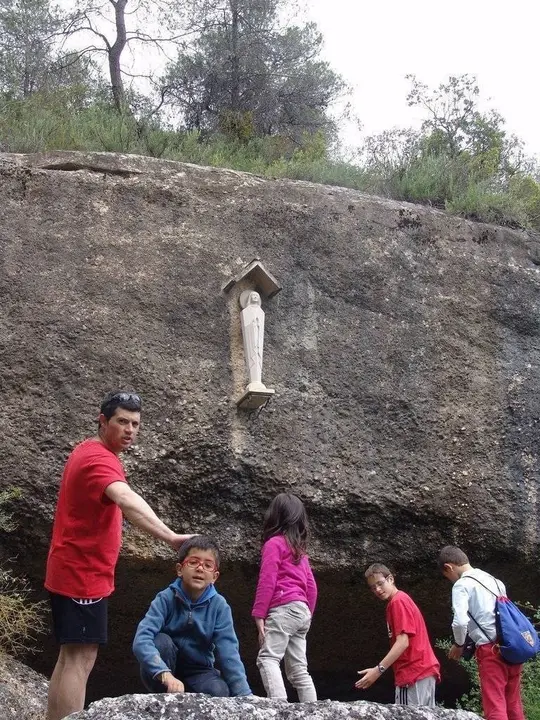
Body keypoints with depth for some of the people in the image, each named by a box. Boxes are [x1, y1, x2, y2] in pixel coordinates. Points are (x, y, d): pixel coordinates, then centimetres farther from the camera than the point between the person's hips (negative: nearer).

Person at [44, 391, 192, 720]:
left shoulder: (90, 451, 12)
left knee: (70, 658, 13)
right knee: (80, 660, -9)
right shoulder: (98, 459, -21)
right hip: (84, 575, -10)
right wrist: (169, 536, -53)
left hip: (74, 572, 10)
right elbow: (127, 500, -40)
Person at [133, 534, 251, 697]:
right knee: (161, 641, -30)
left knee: (219, 692, -30)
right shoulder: (166, 599, -18)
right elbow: (141, 640, -33)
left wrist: (245, 696, -33)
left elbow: (228, 652, -20)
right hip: (161, 670, 0)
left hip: (198, 671, 0)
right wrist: (165, 674, -49)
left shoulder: (219, 606, -14)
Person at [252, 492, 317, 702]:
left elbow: (267, 581, -10)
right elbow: (311, 585, 20)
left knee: (267, 658, -17)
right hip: (301, 611, 8)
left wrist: (259, 614, -11)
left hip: (283, 609, -8)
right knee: (298, 669, 8)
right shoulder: (299, 548, 22)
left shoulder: (274, 543, -1)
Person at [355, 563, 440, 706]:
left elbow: (403, 642, -18)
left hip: (414, 673, -10)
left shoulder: (398, 601, -9)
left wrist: (379, 669, -23)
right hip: (422, 671, 10)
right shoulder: (401, 600, 19)